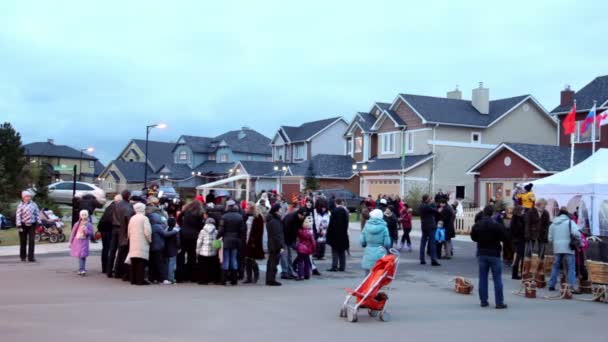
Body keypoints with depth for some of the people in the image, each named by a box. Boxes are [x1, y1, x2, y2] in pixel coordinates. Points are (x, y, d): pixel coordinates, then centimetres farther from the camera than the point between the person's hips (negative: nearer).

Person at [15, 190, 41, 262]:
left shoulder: (34, 204, 5)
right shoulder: (20, 205, -4)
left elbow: (37, 214, 8)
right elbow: (18, 216, -6)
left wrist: (39, 223, 2)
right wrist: (19, 226, -12)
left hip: (32, 225, 2)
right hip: (23, 225, -2)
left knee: (31, 241, -4)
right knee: (23, 241, 7)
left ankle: (31, 257, -2)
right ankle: (23, 257, 19)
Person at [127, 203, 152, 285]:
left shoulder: (132, 219, 14)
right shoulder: (144, 218, -6)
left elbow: (129, 232, 18)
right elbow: (147, 231, -13)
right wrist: (149, 240, 1)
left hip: (133, 244, 6)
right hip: (142, 244, -6)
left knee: (134, 263, 8)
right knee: (141, 262, -7)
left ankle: (133, 279, 10)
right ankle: (140, 280, -11)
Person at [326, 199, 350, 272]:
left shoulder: (335, 211, -14)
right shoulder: (345, 211, 4)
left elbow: (332, 223, -13)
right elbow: (346, 223, 10)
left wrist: (329, 233, -6)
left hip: (335, 234, -6)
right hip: (343, 233, 6)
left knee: (335, 251, -2)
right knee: (342, 251, 11)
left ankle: (334, 266, -6)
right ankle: (342, 267, 12)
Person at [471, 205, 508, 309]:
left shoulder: (477, 225, 0)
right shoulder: (496, 225, -15)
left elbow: (473, 237, 11)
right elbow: (504, 238, -8)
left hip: (482, 254, 4)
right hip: (494, 254, -4)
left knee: (483, 278, 9)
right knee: (497, 279, 1)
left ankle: (483, 301, 10)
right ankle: (499, 302, 0)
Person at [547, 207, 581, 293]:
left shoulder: (553, 224, 12)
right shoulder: (570, 222, -2)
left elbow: (550, 238, 14)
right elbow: (576, 233, -18)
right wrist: (579, 242, -4)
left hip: (557, 248, 4)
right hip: (568, 248, -4)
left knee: (555, 266, 15)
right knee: (571, 268, -1)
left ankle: (551, 285, 16)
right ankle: (571, 287, -10)